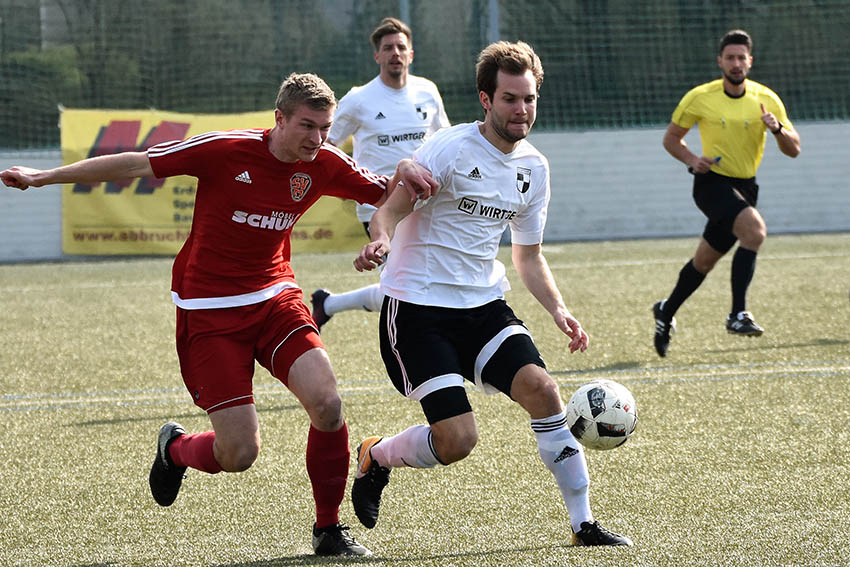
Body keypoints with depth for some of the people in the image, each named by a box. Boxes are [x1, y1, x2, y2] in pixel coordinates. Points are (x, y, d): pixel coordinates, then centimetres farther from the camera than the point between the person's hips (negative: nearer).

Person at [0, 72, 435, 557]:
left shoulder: (325, 164, -4)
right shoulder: (225, 151, -17)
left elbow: (384, 193, 10)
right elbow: (134, 165, -11)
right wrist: (42, 177, -8)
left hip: (275, 297, 4)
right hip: (210, 311, -4)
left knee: (327, 403, -20)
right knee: (239, 454, -8)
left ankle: (329, 529, 1)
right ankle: (175, 448, 29)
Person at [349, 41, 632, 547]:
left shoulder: (533, 168, 8)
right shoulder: (450, 149, -12)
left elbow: (529, 257, 17)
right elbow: (390, 209, -14)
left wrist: (559, 310, 1)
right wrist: (381, 240, -37)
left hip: (484, 305, 6)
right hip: (418, 309, -6)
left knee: (541, 387, -17)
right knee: (457, 439, -15)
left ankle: (584, 524, -7)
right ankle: (376, 458, 18)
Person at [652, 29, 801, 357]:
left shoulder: (766, 99, 0)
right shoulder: (700, 98, -6)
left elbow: (793, 150, -1)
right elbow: (671, 138, 6)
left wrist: (777, 129, -22)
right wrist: (691, 160, -13)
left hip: (745, 187, 4)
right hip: (712, 183, -4)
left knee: (704, 261, 13)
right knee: (755, 229, -31)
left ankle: (666, 313, 37)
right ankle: (738, 314, -31)